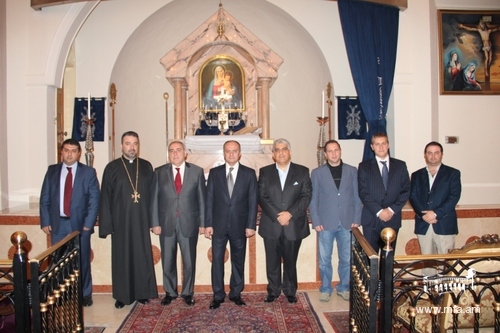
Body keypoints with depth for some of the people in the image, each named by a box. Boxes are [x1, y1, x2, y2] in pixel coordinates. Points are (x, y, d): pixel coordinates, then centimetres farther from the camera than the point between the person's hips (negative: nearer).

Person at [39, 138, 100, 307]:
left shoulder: (88, 172, 0)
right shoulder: (52, 170, 7)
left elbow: (94, 200, -3)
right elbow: (45, 198, 7)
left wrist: (88, 223, -9)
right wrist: (45, 222, 0)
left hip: (79, 224, -2)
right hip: (57, 224, 2)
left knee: (82, 261, 7)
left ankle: (85, 294, 21)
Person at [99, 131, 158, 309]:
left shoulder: (146, 166, 6)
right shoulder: (112, 167, 0)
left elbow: (152, 194, 6)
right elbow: (105, 198, -1)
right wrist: (106, 224, -5)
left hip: (141, 221, 2)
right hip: (121, 221, -1)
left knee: (142, 256, 8)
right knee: (122, 257, 7)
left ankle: (142, 292, 23)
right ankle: (122, 295, 21)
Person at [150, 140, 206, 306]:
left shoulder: (197, 171, 1)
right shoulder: (159, 172, 4)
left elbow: (202, 198, 1)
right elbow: (154, 199, 3)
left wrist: (202, 222, -2)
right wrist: (155, 223, -3)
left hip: (189, 223, -1)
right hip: (166, 224, 1)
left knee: (189, 261, 9)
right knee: (167, 261, 11)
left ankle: (188, 293, 26)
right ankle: (170, 292, 29)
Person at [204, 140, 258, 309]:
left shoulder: (249, 173, 1)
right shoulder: (214, 173, 4)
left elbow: (253, 201, -1)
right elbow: (209, 199, 2)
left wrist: (251, 225, -6)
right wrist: (208, 224, -4)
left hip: (239, 225, 0)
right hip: (218, 224, 0)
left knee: (238, 261, 10)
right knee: (217, 260, 4)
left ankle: (236, 294, 24)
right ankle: (218, 295, 16)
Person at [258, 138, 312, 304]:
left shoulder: (302, 171, 4)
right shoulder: (265, 172, 6)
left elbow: (306, 196, -3)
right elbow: (262, 197, -2)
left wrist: (290, 213, -15)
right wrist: (277, 216, -13)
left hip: (294, 225, -1)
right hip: (271, 225, 1)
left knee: (290, 261, 9)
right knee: (272, 261, 8)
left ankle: (290, 291, 24)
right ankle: (273, 291, 23)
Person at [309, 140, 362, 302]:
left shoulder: (352, 171, 8)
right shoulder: (317, 173, 4)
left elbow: (357, 197, 7)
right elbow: (313, 199, 2)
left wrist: (356, 220, -1)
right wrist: (316, 222, -5)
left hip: (347, 223, 1)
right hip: (326, 223, -1)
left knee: (347, 259, 8)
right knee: (324, 260, 6)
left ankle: (344, 288, 25)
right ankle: (325, 289, 21)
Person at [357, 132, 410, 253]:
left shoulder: (400, 165, 9)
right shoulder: (364, 166, 4)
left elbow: (406, 190, 4)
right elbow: (363, 193, -3)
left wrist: (392, 210, -8)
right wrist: (379, 211, -12)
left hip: (393, 218, 2)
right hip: (371, 220, -1)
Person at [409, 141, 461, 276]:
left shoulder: (452, 173, 7)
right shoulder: (417, 175, 14)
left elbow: (454, 196, -4)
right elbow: (413, 197, 4)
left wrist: (436, 213, -14)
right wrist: (423, 214, -12)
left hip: (445, 224, -2)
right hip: (423, 225, 2)